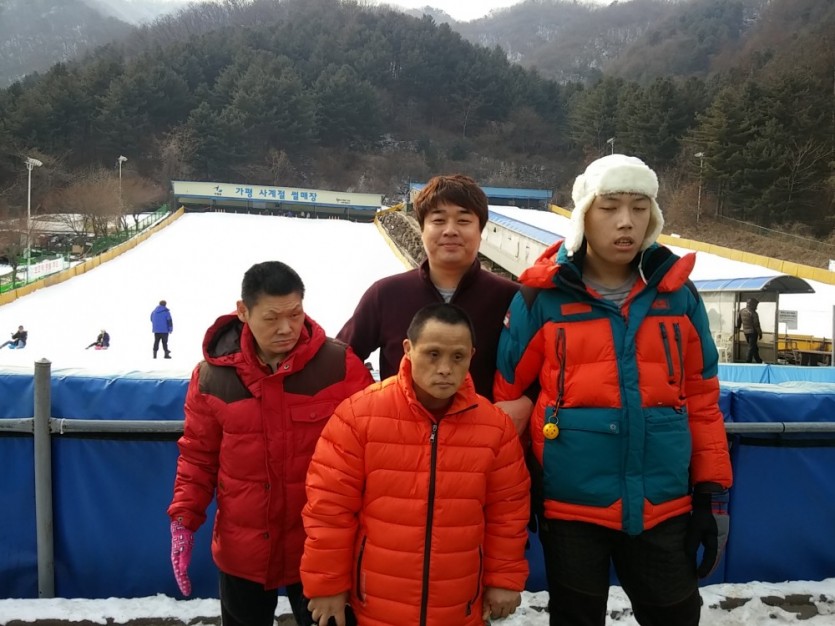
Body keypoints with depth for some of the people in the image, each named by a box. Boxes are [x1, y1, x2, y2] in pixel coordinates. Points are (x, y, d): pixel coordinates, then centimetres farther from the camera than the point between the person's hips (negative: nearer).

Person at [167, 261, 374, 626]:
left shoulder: (339, 365, -14)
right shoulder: (214, 373, -8)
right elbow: (198, 454, 2)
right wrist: (184, 519, -6)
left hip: (320, 547, -2)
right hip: (241, 549, 2)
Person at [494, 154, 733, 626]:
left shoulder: (678, 294, 2)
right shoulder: (543, 296, -6)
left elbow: (702, 399, 7)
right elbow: (507, 394, -1)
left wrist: (712, 492, 5)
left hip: (664, 505, 2)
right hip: (571, 505, -2)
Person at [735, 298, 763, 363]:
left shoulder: (741, 311, 0)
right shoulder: (753, 313, -20)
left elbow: (738, 321, 11)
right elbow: (756, 325, -16)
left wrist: (738, 328, 27)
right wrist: (760, 333, -6)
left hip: (745, 332, 7)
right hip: (753, 332, -7)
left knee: (754, 346, 19)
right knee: (752, 347, 2)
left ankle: (758, 360, 27)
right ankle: (748, 361, 2)